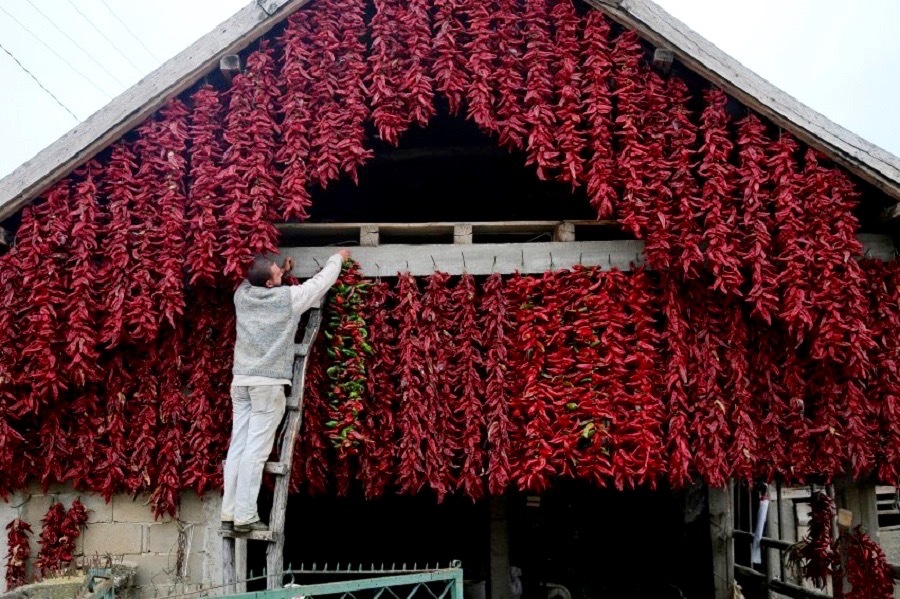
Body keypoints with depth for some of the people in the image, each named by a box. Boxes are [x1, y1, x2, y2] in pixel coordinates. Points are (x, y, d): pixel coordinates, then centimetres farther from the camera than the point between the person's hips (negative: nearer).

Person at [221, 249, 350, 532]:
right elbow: (321, 282, 7)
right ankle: (245, 515, -4)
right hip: (268, 382, -6)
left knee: (237, 446, 7)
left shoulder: (242, 294, 6)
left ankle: (229, 513, 9)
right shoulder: (289, 297, -7)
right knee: (256, 450, -5)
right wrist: (338, 258, 24)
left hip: (241, 379, 6)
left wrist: (282, 272, 34)